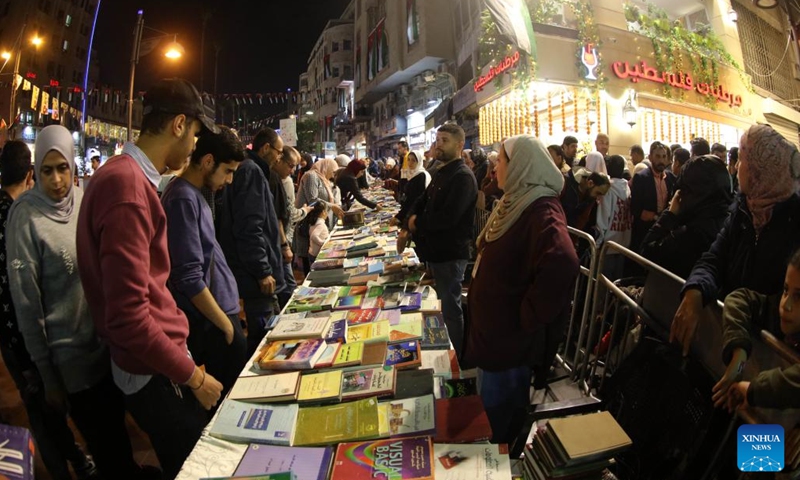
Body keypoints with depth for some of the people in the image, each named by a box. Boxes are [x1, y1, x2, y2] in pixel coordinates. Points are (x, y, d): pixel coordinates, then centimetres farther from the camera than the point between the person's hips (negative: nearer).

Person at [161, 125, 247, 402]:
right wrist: (226, 325, -15)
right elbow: (189, 279, -22)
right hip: (212, 323, -9)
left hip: (220, 311, 9)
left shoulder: (195, 194, 11)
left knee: (223, 397, 19)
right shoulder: (183, 199, -18)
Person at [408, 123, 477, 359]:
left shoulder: (463, 177, -19)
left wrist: (417, 223, -13)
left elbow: (447, 218, -28)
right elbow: (423, 202, 16)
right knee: (442, 304, 21)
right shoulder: (441, 174, 13)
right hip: (436, 250, 10)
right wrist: (413, 218, -6)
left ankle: (458, 357, 19)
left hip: (450, 254, -9)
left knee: (450, 308, 2)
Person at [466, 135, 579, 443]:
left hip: (511, 332, -10)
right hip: (494, 323, 10)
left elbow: (562, 264, -41)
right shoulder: (517, 201, 7)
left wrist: (528, 317, -30)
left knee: (500, 407, 10)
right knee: (492, 398, 26)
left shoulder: (541, 210, -25)